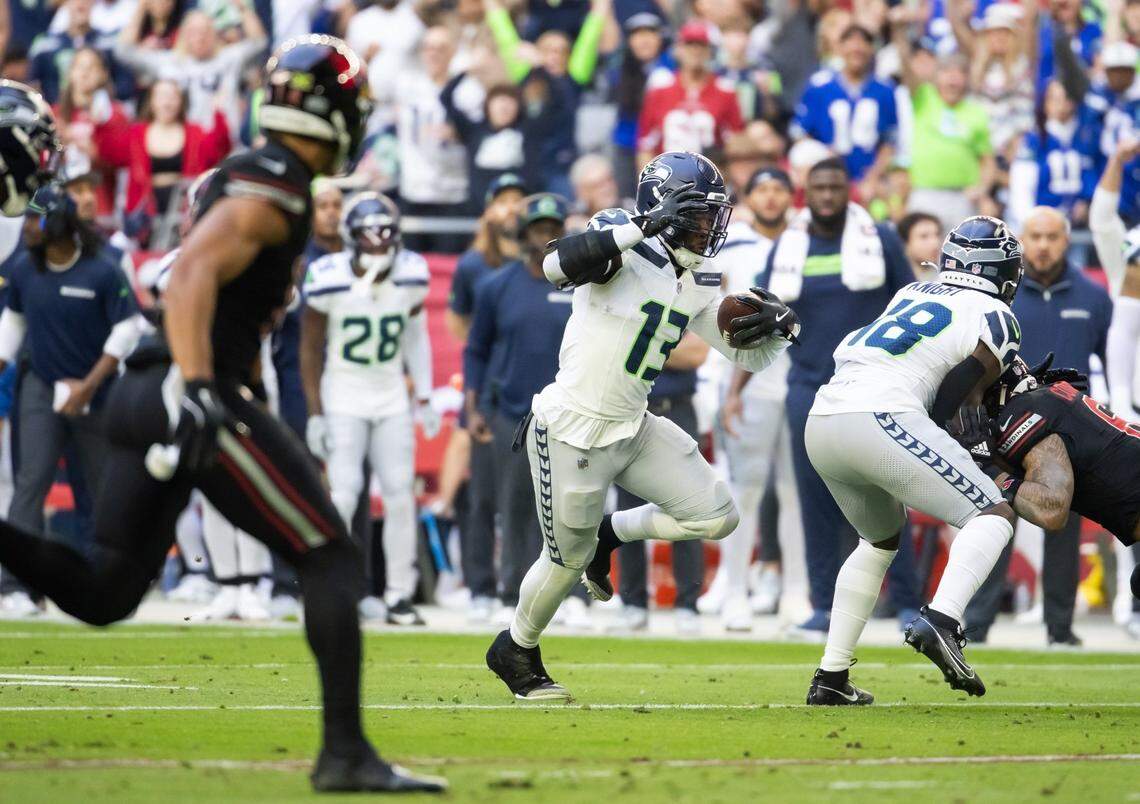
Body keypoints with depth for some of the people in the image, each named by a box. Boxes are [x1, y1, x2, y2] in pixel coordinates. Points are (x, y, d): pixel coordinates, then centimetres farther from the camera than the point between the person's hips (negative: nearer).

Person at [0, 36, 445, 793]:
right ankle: (346, 752, -5)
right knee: (332, 558, -1)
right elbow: (192, 277, -24)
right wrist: (198, 390, -34)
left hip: (145, 394, 9)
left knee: (104, 592, 9)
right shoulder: (275, 192, -10)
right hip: (196, 399, -9)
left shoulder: (242, 179, 20)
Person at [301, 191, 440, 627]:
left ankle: (400, 596, 9)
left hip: (392, 399, 4)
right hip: (343, 398, -4)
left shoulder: (411, 276, -7)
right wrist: (315, 414, -9)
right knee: (344, 494, -12)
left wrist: (425, 398, 8)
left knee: (400, 495, 1)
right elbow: (311, 349, -7)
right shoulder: (329, 281, -17)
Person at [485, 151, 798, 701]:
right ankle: (514, 650, 33)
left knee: (716, 517, -1)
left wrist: (777, 327, -11)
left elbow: (748, 355, 11)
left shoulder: (697, 285, 6)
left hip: (633, 429, 7)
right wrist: (645, 223, -39)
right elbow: (557, 264, -37)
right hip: (571, 430, -7)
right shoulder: (623, 246, -16)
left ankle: (608, 533, 22)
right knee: (568, 561, 5)